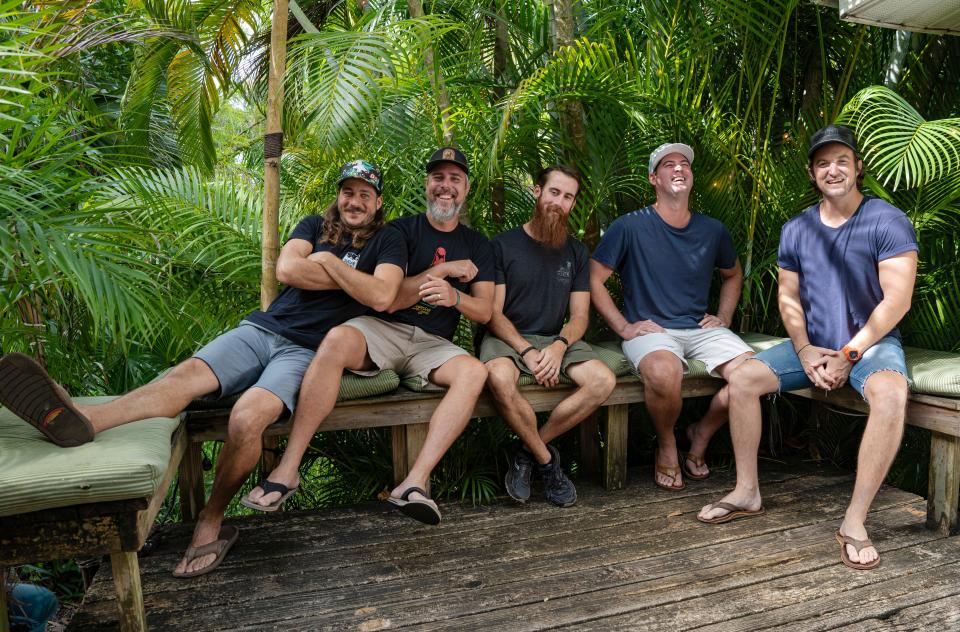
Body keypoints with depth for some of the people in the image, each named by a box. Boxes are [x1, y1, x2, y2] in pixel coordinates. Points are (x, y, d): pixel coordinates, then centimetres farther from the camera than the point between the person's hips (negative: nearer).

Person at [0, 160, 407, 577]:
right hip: (262, 329, 4)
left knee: (247, 418, -31)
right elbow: (286, 269, -1)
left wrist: (329, 263, -4)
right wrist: (345, 278, 1)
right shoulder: (315, 225, 19)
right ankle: (83, 420, -47)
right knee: (187, 373, -25)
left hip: (306, 351, -4)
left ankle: (211, 522, -14)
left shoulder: (387, 242, 8)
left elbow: (381, 296, -12)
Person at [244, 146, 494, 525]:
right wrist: (444, 268, -10)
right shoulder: (402, 230, 5)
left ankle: (414, 483, -36)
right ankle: (288, 468, -29)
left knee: (474, 372, -31)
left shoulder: (477, 246, 14)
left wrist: (454, 297, -17)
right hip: (382, 328, -2)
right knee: (337, 339, -35)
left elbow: (484, 312, 6)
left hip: (432, 344, 2)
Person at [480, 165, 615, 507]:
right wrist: (527, 351, -19)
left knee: (604, 380, -24)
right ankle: (547, 460, -13)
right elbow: (493, 312, -5)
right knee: (500, 378, -37)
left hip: (557, 340, 4)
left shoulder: (576, 252, 12)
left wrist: (559, 347, -16)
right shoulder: (503, 244, 0)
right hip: (506, 338, -3)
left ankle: (528, 450, -9)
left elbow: (580, 316, 6)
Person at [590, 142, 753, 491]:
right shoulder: (630, 226, -4)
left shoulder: (712, 230, 10)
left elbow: (733, 275, 28)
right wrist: (624, 327, -8)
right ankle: (666, 445, -3)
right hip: (650, 329, -4)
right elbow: (594, 280, -1)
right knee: (664, 372, -37)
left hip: (701, 329, 5)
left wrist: (724, 318, 13)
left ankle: (701, 436, 8)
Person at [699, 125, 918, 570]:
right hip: (812, 344, 5)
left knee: (890, 395, -37)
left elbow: (897, 300, -13)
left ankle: (855, 521, -28)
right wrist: (804, 350, -8)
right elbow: (788, 297, 9)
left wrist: (848, 355, -17)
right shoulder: (796, 229, 7)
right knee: (742, 379, -15)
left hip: (872, 342, -4)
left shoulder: (888, 221, -8)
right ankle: (747, 492, -3)